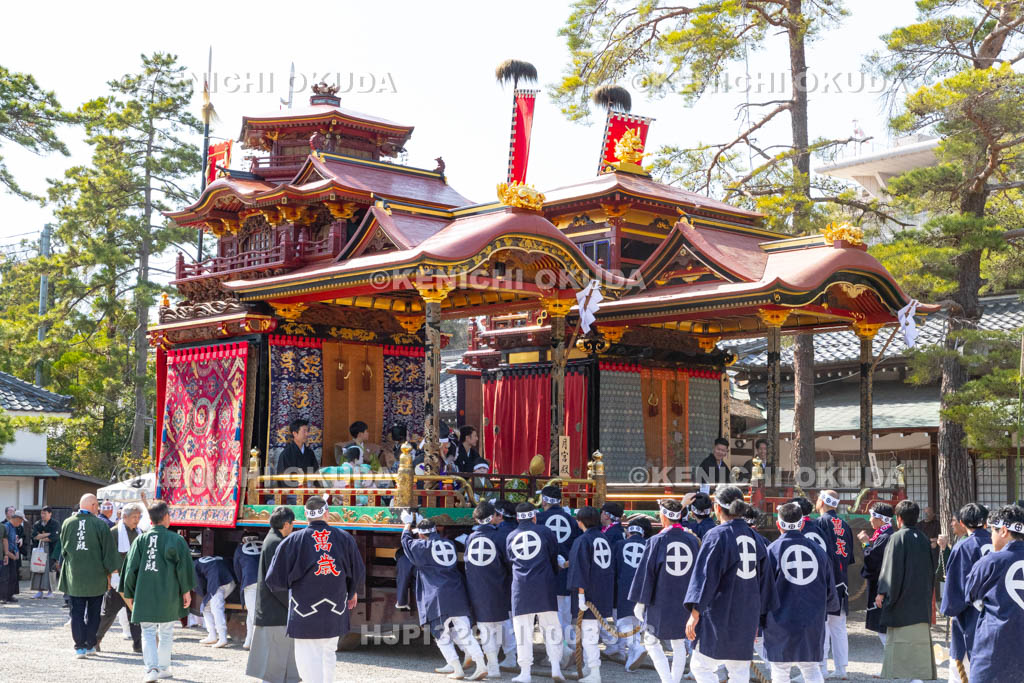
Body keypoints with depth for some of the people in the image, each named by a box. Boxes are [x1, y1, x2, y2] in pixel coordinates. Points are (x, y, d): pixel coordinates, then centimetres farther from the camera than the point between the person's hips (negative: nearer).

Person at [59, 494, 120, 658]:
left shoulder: (67, 523, 1)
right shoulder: (100, 524, -9)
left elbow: (63, 548, 13)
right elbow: (109, 550, -7)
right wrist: (113, 569, 3)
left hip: (74, 577, 2)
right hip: (96, 577, -2)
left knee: (77, 612, 7)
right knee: (93, 613, 11)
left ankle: (80, 647, 1)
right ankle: (90, 645, 14)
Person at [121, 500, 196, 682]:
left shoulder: (141, 539, 1)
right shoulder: (175, 539, -5)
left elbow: (130, 568, 3)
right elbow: (184, 565, -9)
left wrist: (129, 594, 13)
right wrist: (186, 590, -1)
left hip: (145, 596, 1)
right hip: (169, 597, -1)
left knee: (148, 633, 3)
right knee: (166, 633, 14)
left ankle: (151, 668, -13)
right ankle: (164, 667, 21)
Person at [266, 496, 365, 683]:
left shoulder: (293, 540, -6)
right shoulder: (344, 538, 1)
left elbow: (274, 579, -4)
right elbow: (358, 573, 9)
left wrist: (291, 586, 18)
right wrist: (352, 592, 29)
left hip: (305, 613, -3)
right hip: (335, 612, 3)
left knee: (309, 660, -1)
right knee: (328, 653, 19)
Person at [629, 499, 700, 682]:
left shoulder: (656, 541, -11)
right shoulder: (693, 540, 1)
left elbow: (646, 572, -9)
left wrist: (640, 602, -3)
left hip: (660, 602, -4)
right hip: (685, 603, 4)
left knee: (651, 642, 7)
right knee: (679, 644, 15)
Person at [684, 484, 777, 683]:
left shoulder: (717, 535, -10)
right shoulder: (753, 536, 10)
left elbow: (705, 575, -16)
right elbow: (764, 578, 14)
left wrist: (695, 612, -15)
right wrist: (759, 615, 21)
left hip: (720, 616, -6)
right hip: (748, 616, 6)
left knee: (701, 667, 2)